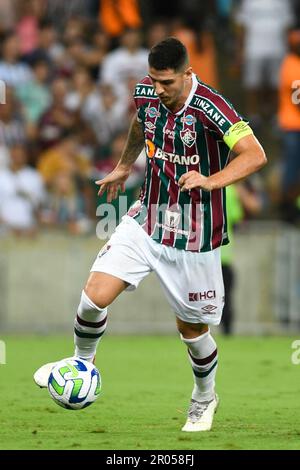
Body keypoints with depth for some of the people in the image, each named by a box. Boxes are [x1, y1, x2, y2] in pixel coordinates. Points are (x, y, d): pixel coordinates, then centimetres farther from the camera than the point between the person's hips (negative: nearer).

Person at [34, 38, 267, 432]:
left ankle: (205, 399, 38)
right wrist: (124, 167, 29)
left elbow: (255, 155, -30)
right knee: (94, 296, -10)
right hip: (146, 220, 4)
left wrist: (211, 181, -43)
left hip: (193, 235, -4)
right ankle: (82, 362, 20)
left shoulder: (209, 107, -24)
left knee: (192, 326, 9)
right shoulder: (147, 92, -5)